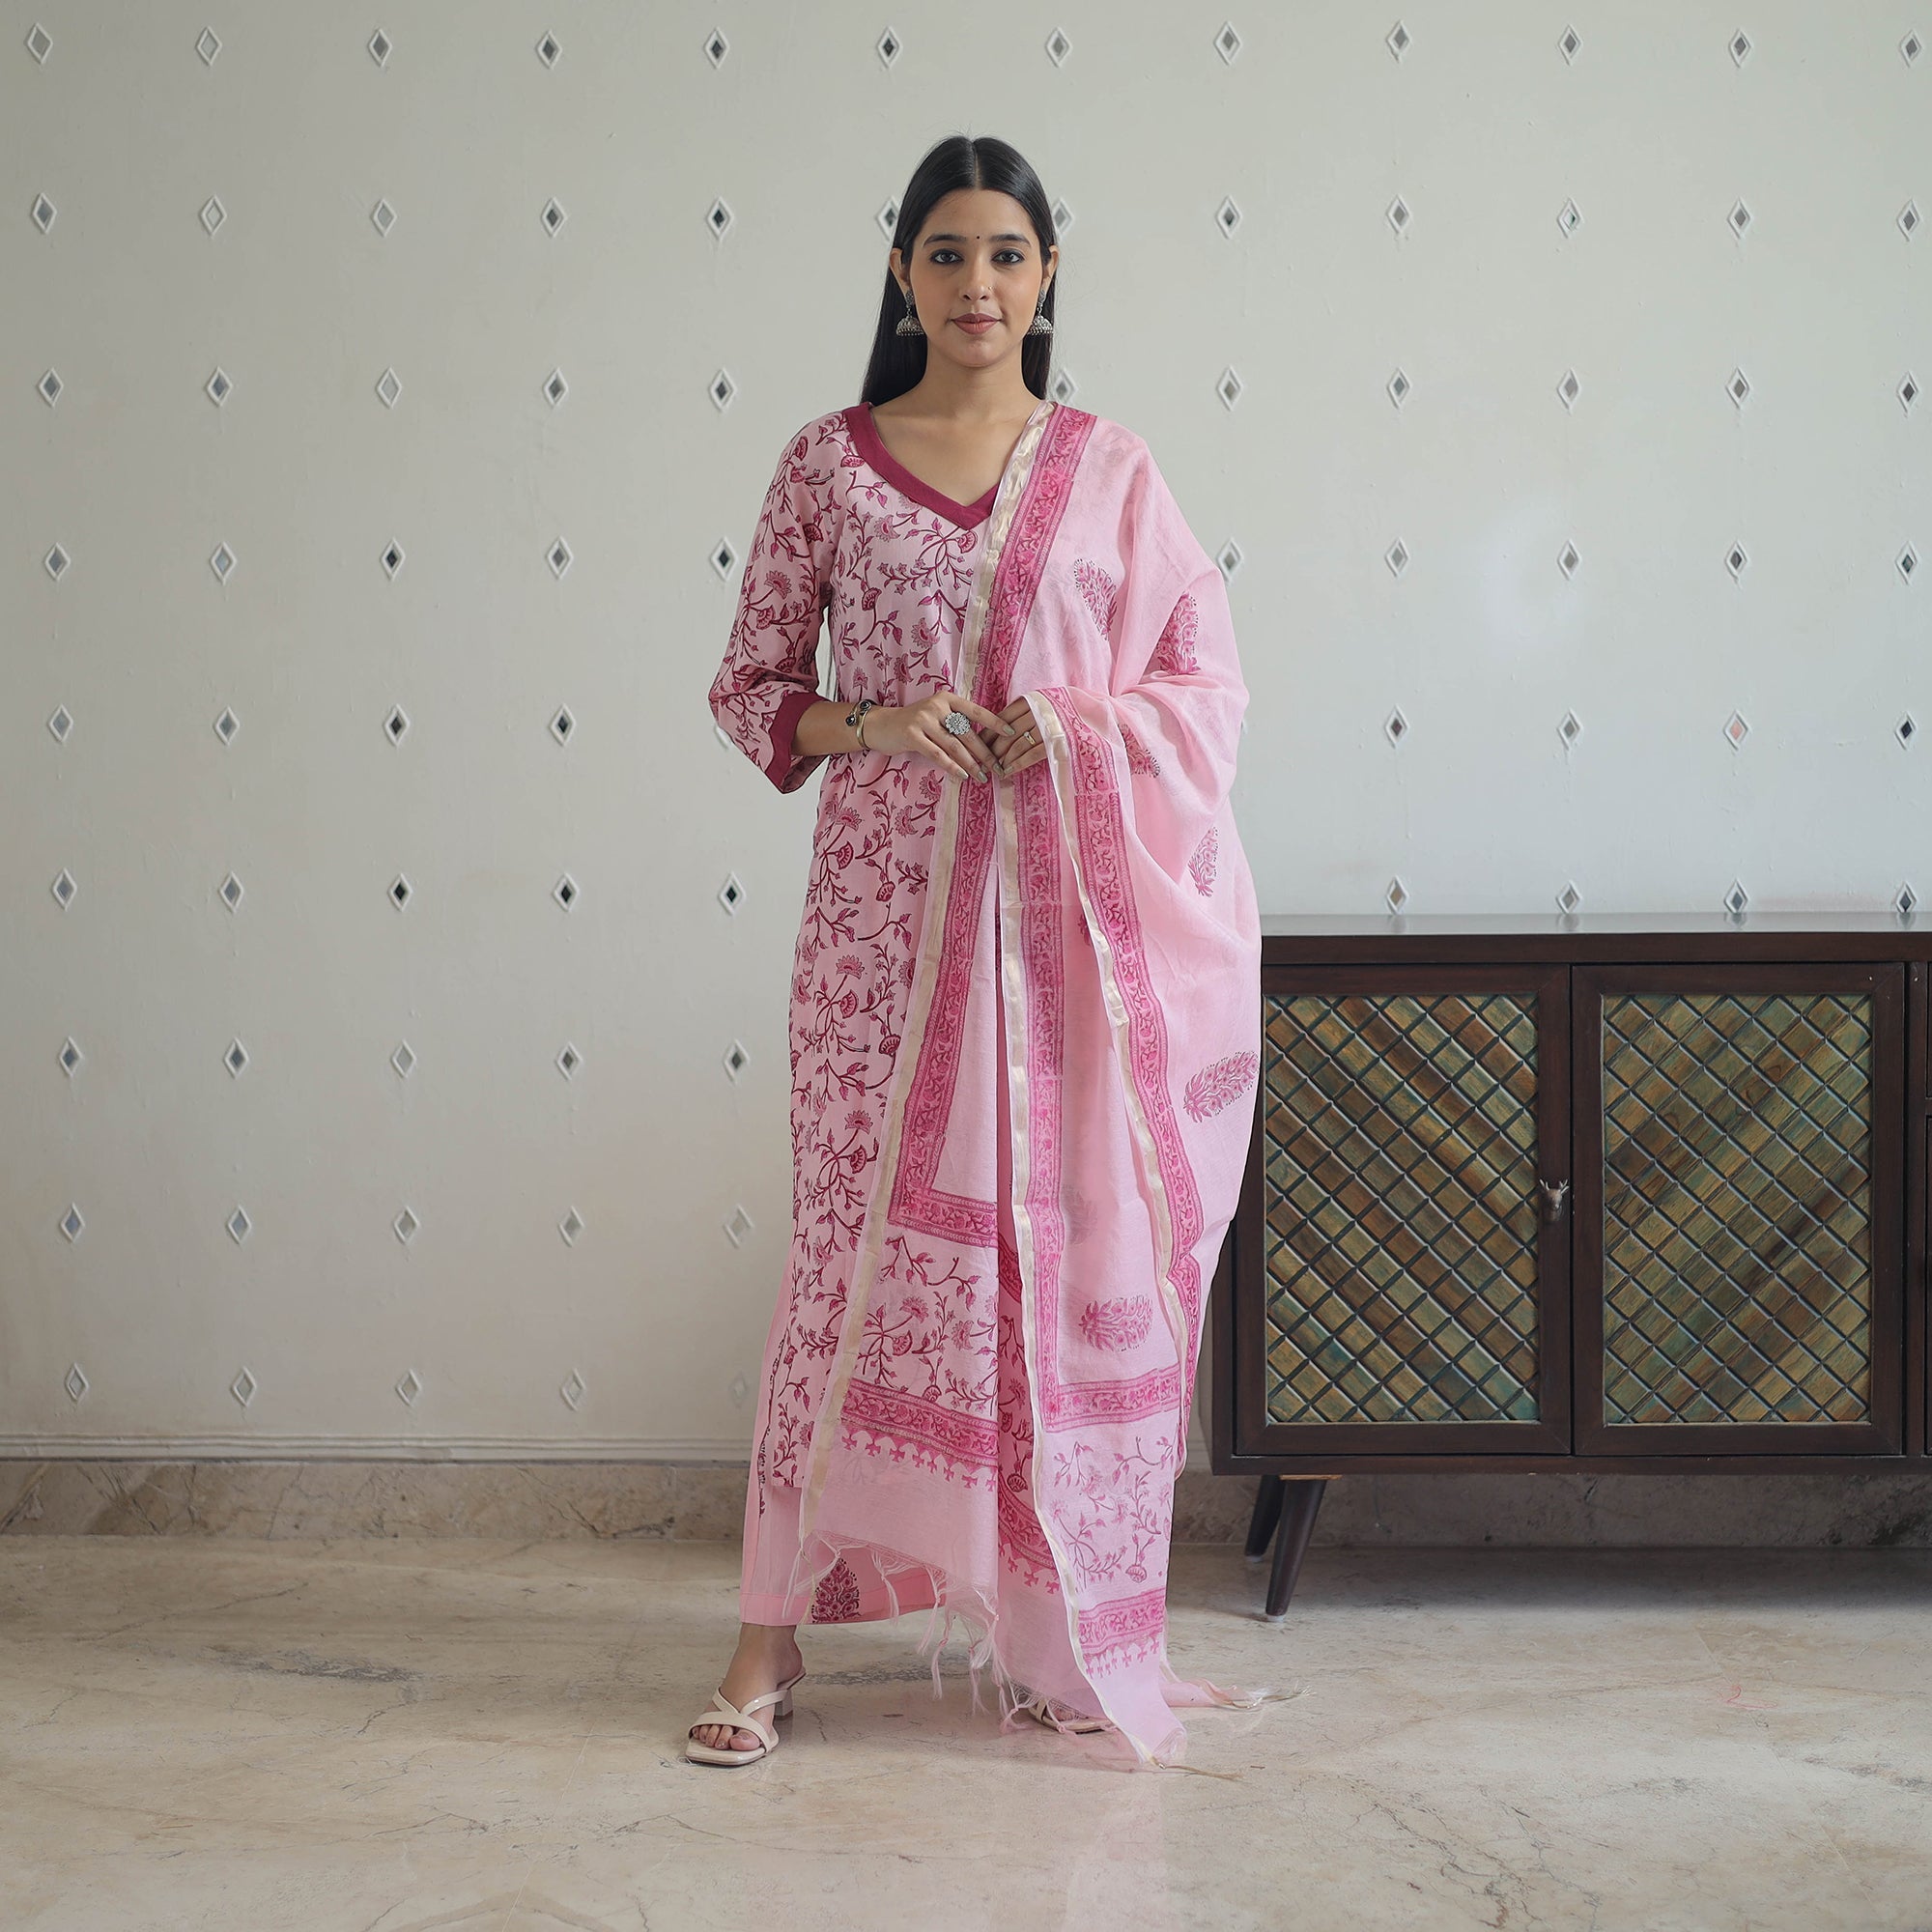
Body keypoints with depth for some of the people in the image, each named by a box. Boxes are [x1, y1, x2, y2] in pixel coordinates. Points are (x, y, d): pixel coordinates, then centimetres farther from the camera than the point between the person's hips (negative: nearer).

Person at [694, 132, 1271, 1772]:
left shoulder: (1111, 472, 7)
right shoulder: (828, 465, 6)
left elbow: (1212, 683, 8)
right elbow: (749, 689, 8)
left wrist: (1079, 728, -10)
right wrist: (868, 722, -11)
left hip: (1075, 912, 1)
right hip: (886, 902, -1)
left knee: (1069, 1250, 3)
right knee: (858, 1237, -1)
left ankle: (1058, 1626, 16)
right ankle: (778, 1628, 7)